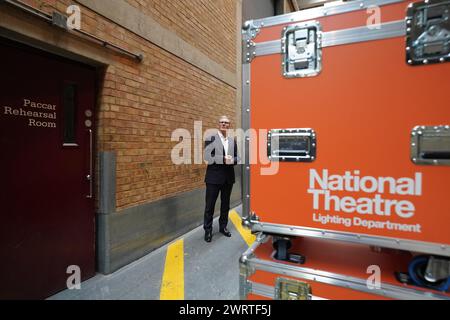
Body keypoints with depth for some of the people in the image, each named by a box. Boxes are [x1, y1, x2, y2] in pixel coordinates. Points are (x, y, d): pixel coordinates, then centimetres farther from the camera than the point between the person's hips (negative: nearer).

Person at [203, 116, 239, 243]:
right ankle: (208, 230, 17)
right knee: (210, 205, 4)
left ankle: (223, 227, 30)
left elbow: (237, 157, 10)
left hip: (228, 177, 5)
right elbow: (207, 157, -14)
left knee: (225, 204, 15)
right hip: (214, 177, -4)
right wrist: (223, 159, -20)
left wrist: (232, 160, -12)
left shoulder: (232, 140, 11)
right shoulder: (211, 138, -4)